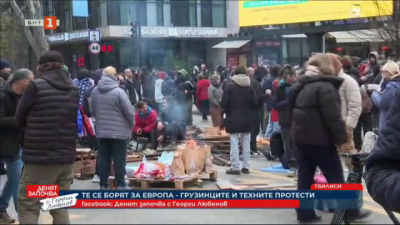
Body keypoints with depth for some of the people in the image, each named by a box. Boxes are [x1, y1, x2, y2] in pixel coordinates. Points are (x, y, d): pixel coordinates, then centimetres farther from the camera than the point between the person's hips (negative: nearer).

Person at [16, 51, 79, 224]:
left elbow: (20, 118, 2)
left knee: (28, 208, 1)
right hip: (66, 157, 6)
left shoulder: (36, 86, -7)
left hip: (39, 158, -6)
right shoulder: (74, 89, 10)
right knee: (60, 207, 15)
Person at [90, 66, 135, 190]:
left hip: (101, 131, 5)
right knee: (119, 159, 2)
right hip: (119, 131, -5)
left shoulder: (95, 91, 2)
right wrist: (131, 125, 5)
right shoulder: (119, 92, -15)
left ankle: (103, 184, 13)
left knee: (103, 158, 9)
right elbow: (129, 112, -13)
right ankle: (120, 185, 6)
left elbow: (92, 110, 12)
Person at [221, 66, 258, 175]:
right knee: (246, 144, 10)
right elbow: (255, 103, 0)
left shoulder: (230, 86, -8)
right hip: (247, 119, 4)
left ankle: (235, 167, -3)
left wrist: (228, 112, 9)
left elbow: (224, 103, -10)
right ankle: (246, 167, 12)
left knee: (234, 144, -2)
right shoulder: (250, 87, 2)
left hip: (233, 118, -4)